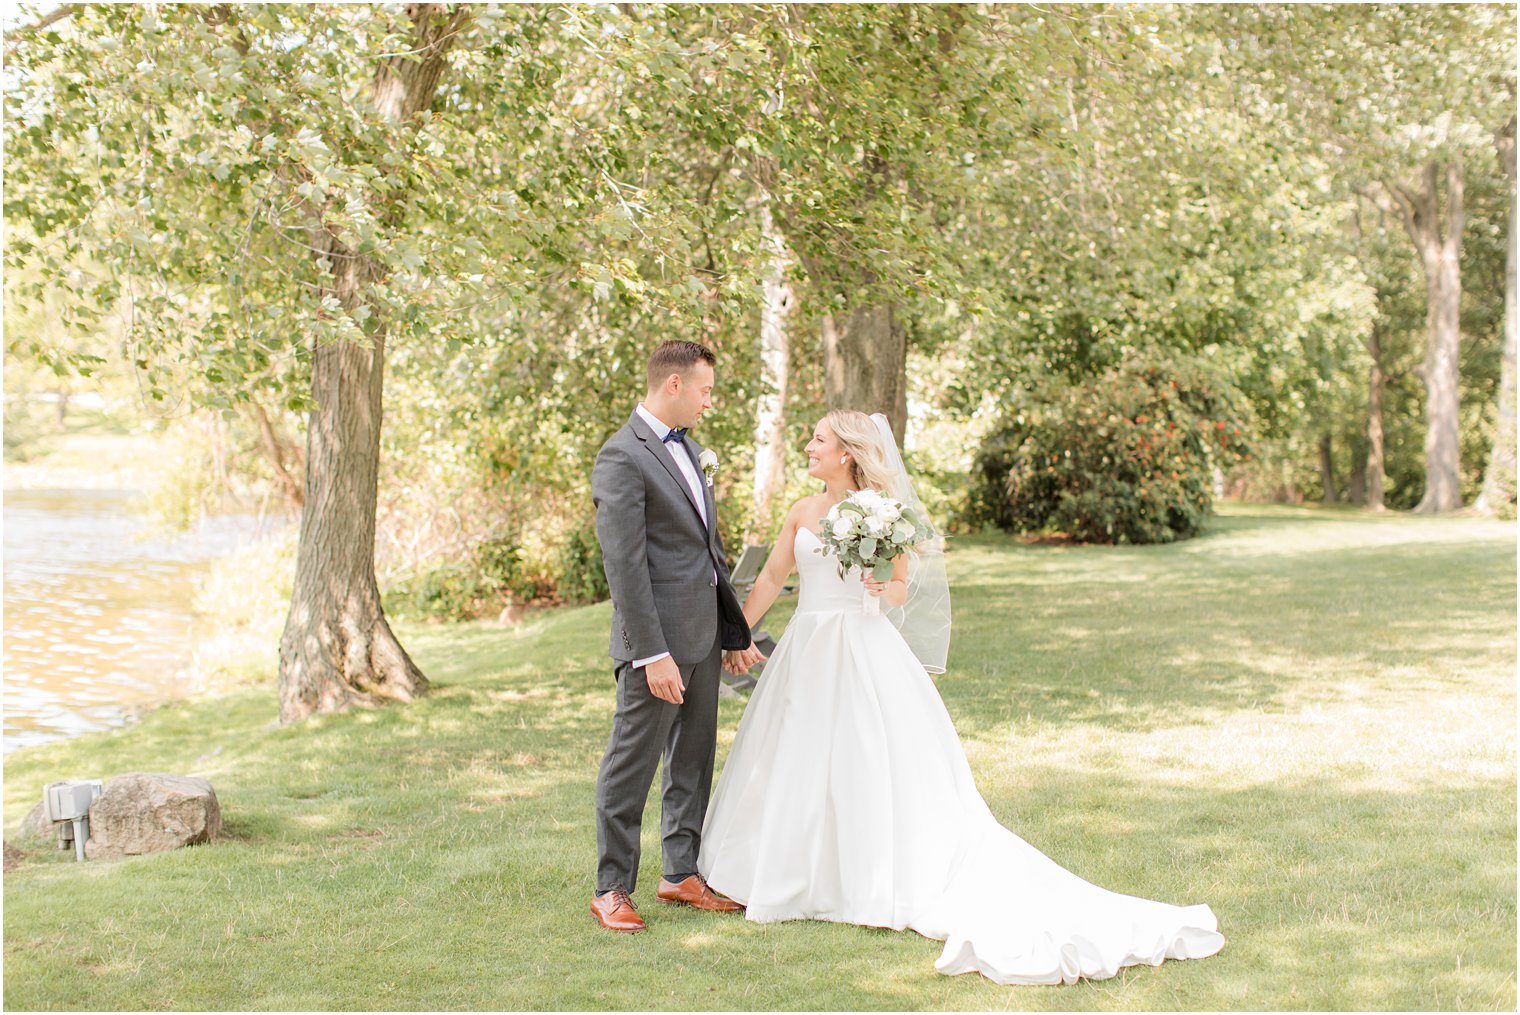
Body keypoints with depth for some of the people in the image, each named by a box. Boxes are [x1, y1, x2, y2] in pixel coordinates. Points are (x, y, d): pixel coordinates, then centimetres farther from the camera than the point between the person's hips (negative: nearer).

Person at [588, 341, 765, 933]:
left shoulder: (686, 446, 14)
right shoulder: (622, 458, -15)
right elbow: (624, 566, -19)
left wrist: (735, 629, 17)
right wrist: (653, 654, -22)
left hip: (703, 634, 9)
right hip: (658, 639, -9)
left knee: (693, 761, 16)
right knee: (632, 764, 0)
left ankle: (682, 874, 27)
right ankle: (612, 889, 10)